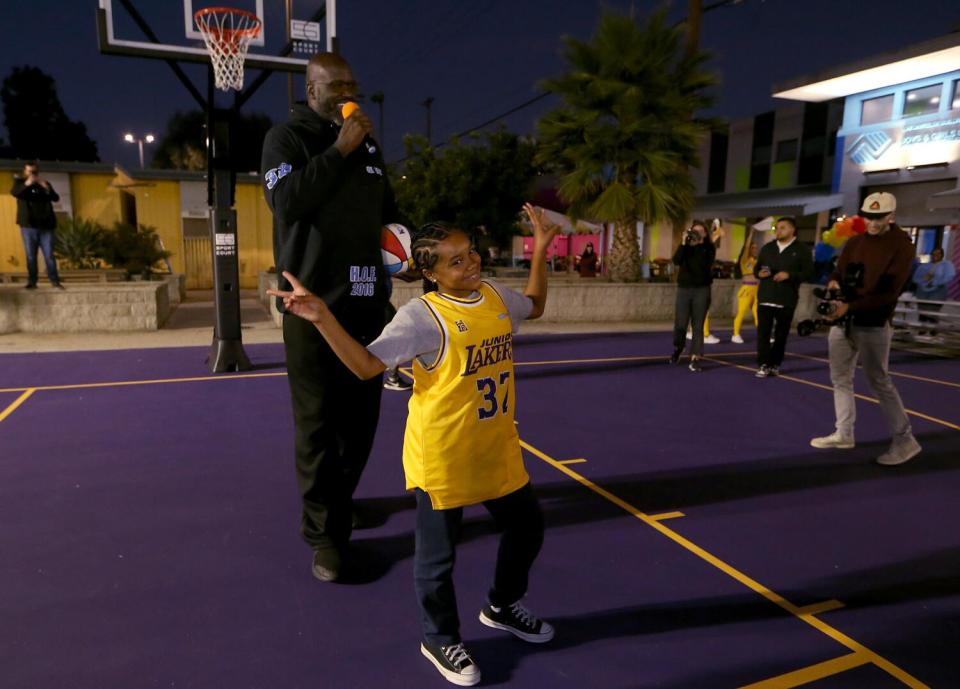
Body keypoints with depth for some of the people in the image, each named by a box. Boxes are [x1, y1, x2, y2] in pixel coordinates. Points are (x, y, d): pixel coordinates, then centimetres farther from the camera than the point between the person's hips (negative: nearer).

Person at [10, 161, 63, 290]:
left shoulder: (45, 184, 13)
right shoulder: (19, 182, 9)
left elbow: (56, 198, -2)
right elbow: (14, 192, -12)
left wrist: (47, 188, -20)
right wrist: (26, 184, -27)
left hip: (46, 225, 0)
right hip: (28, 226, 0)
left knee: (49, 254, -2)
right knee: (31, 255, 2)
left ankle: (54, 280, 1)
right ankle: (32, 281, 5)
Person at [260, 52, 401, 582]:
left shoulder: (369, 146, 18)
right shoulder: (285, 138, 1)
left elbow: (388, 209, 27)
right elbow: (288, 200, -17)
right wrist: (340, 149, -14)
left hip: (366, 301, 6)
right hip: (314, 303, -5)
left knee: (361, 415, 11)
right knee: (317, 422, -2)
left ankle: (336, 499, 32)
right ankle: (326, 532, 9)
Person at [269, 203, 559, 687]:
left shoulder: (495, 295, 2)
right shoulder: (422, 316, -20)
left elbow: (534, 306, 23)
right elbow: (367, 365, -23)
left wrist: (540, 251, 17)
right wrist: (322, 318, -34)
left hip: (498, 449, 7)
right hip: (441, 456, -7)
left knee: (526, 527, 23)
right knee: (437, 556, 8)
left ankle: (502, 607, 48)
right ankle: (440, 640, 36)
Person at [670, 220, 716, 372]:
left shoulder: (709, 248, 3)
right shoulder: (685, 246, 7)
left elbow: (705, 265, -15)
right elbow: (676, 261, -11)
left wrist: (698, 244, -17)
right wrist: (684, 243, -18)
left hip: (702, 290, -1)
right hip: (684, 288, 1)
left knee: (698, 325, -2)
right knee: (680, 324, 0)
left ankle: (695, 359, -1)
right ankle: (677, 348, 29)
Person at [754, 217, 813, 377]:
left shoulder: (801, 250, 1)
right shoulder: (767, 248, 14)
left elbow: (809, 272, -4)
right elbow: (756, 268, 20)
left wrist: (789, 275, -18)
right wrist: (759, 273, -4)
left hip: (786, 300, -3)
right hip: (765, 297, 3)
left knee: (781, 334, 6)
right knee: (763, 332, -5)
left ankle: (775, 364, 17)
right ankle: (764, 365, -2)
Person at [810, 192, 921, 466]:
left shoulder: (901, 245, -7)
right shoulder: (854, 241, 11)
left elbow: (890, 292, -15)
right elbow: (839, 271, 13)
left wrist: (850, 306, -23)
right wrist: (833, 283, -12)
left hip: (873, 324, -6)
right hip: (843, 320, 6)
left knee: (879, 382, -2)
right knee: (840, 378, 10)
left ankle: (905, 441, 10)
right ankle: (844, 434, 21)